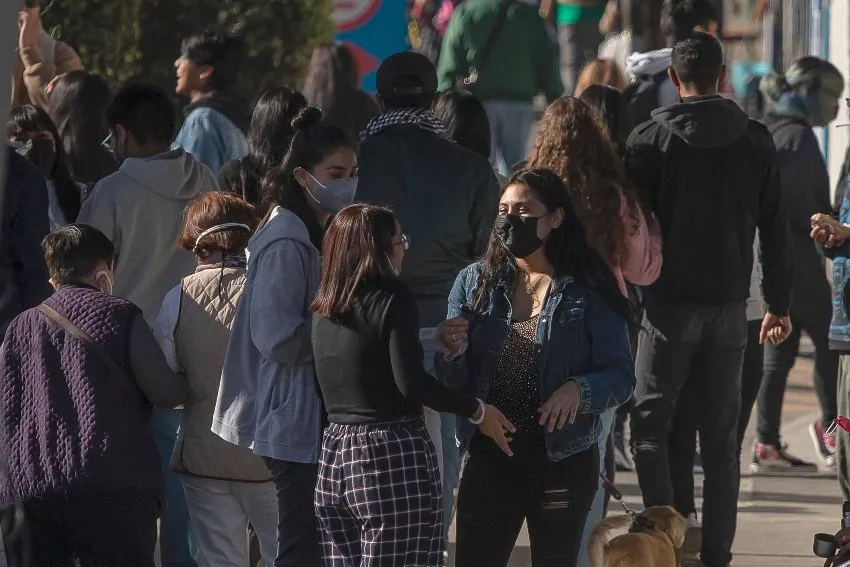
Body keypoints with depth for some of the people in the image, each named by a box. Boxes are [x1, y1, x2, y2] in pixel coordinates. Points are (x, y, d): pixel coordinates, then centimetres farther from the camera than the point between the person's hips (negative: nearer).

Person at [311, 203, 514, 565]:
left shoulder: (324, 309, 12)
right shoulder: (391, 297, -8)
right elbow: (410, 382, -16)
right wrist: (478, 411, -7)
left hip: (335, 457, 7)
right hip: (394, 458, -7)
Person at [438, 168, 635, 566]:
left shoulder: (589, 292, -3)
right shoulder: (475, 282, 5)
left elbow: (621, 375, -6)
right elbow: (453, 383, 3)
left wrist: (579, 389, -26)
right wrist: (450, 351, -19)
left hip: (562, 461, -2)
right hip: (488, 458, 2)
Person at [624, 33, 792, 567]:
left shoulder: (651, 139, -6)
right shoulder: (757, 141, 3)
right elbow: (775, 228, 7)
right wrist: (779, 303, 14)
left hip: (670, 303, -3)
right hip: (730, 305, 3)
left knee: (652, 426, 4)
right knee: (721, 436, 8)